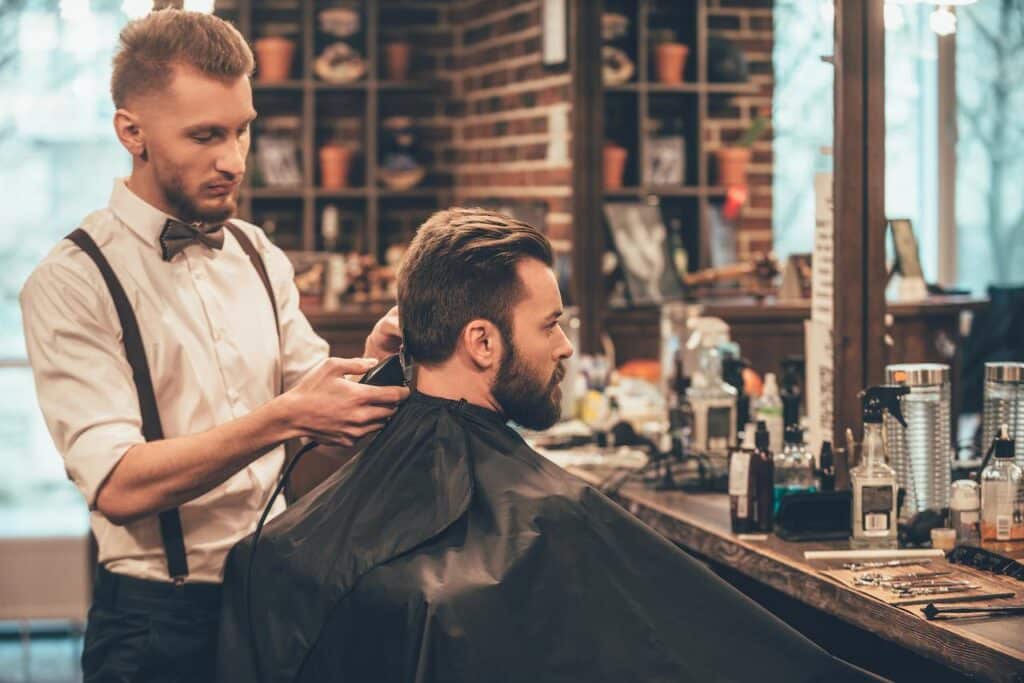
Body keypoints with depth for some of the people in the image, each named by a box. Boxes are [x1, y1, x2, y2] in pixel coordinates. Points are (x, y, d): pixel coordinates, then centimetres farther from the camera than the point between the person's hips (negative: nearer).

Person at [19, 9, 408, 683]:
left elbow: (323, 416, 8)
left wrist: (370, 363, -13)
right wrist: (282, 418, -29)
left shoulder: (260, 256, 7)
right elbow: (117, 486, -21)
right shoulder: (72, 282, -12)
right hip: (160, 621, -5)